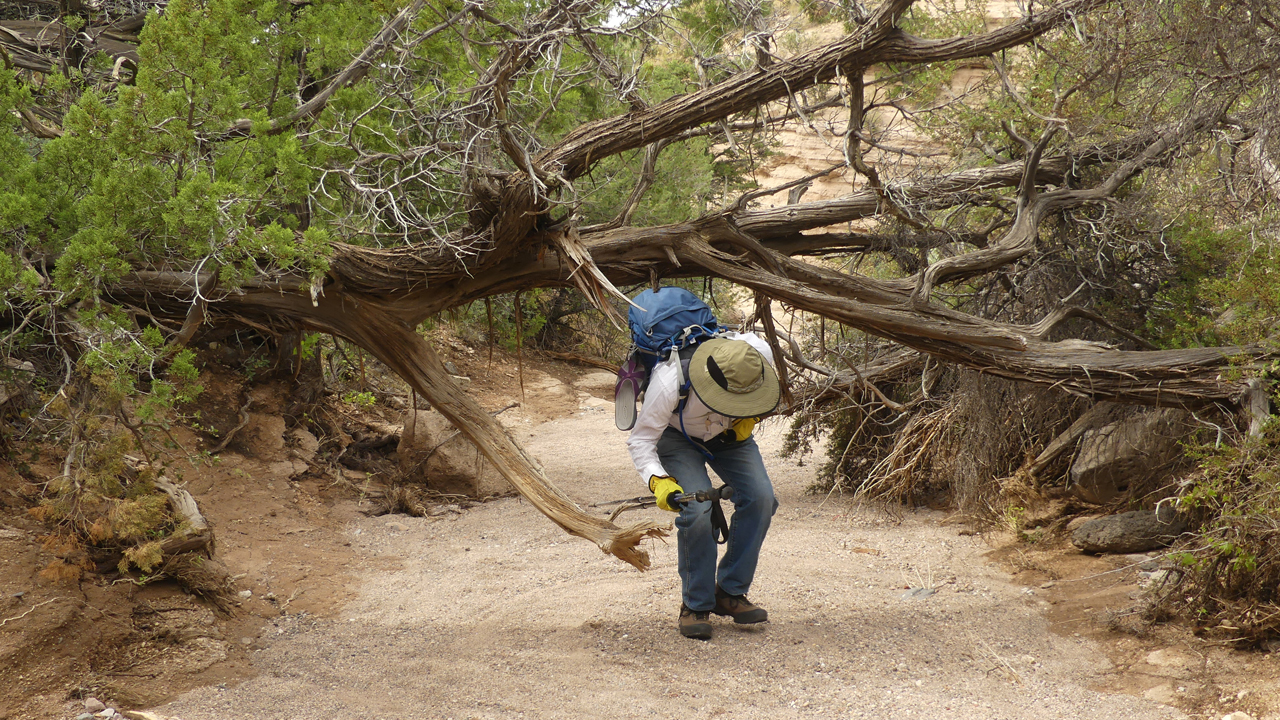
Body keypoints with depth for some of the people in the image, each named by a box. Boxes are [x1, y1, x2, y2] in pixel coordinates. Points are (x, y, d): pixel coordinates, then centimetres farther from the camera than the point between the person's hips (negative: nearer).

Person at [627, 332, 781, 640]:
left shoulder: (759, 353, -31)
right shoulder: (669, 385, -41)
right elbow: (640, 441, -28)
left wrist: (750, 419, -13)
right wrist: (658, 481, -43)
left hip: (729, 433, 4)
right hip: (677, 438, -4)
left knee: (760, 497, -17)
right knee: (697, 509, -25)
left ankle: (730, 593, 0)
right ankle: (695, 605, -6)